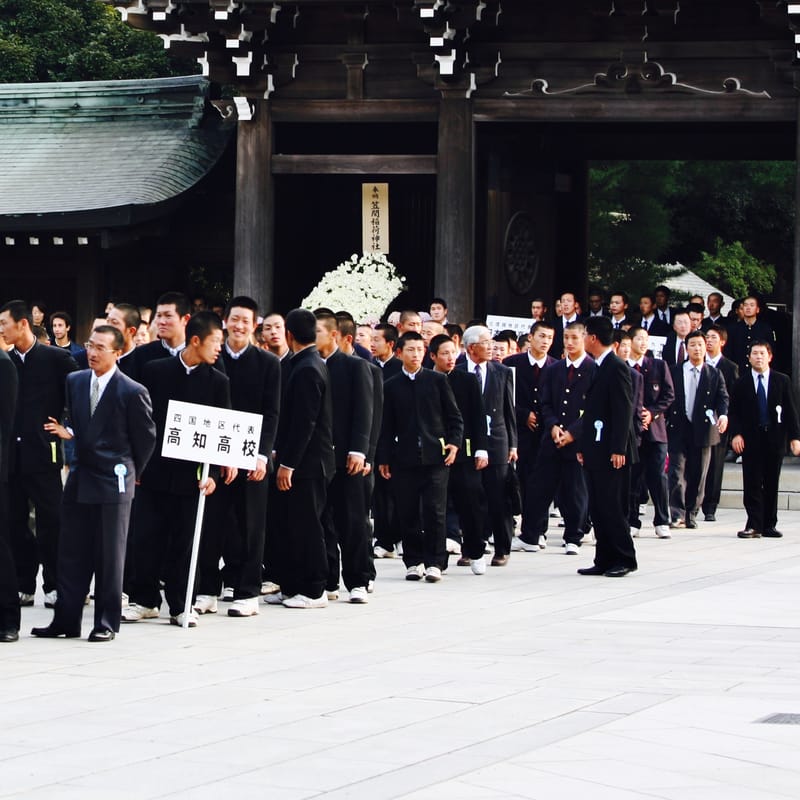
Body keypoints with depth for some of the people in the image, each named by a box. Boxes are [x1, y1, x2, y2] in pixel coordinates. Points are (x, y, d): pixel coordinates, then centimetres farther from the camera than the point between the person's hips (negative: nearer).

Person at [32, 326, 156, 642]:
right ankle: (66, 620, 11)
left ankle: (107, 623, 8)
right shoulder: (74, 382, 6)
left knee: (109, 555, 0)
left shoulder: (132, 392, -11)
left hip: (113, 483, -6)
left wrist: (130, 472, 5)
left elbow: (146, 438, -2)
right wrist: (69, 433, 1)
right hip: (80, 479, 6)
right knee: (71, 553, 7)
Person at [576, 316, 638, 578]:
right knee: (598, 508, 8)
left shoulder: (617, 368, -11)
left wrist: (618, 450, -20)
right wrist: (583, 446, 16)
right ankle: (605, 560, 11)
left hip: (611, 452, -9)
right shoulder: (596, 369, 17)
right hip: (594, 451, 9)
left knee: (612, 506, -7)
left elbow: (623, 411, -16)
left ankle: (625, 559, 0)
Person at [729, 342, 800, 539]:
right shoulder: (741, 383, 6)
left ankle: (769, 525, 11)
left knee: (772, 484, 5)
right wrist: (736, 434, -10)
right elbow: (734, 412, 4)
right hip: (751, 439, -1)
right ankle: (754, 525, -5)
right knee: (752, 484, -5)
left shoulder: (782, 381, 6)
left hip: (775, 438, 1)